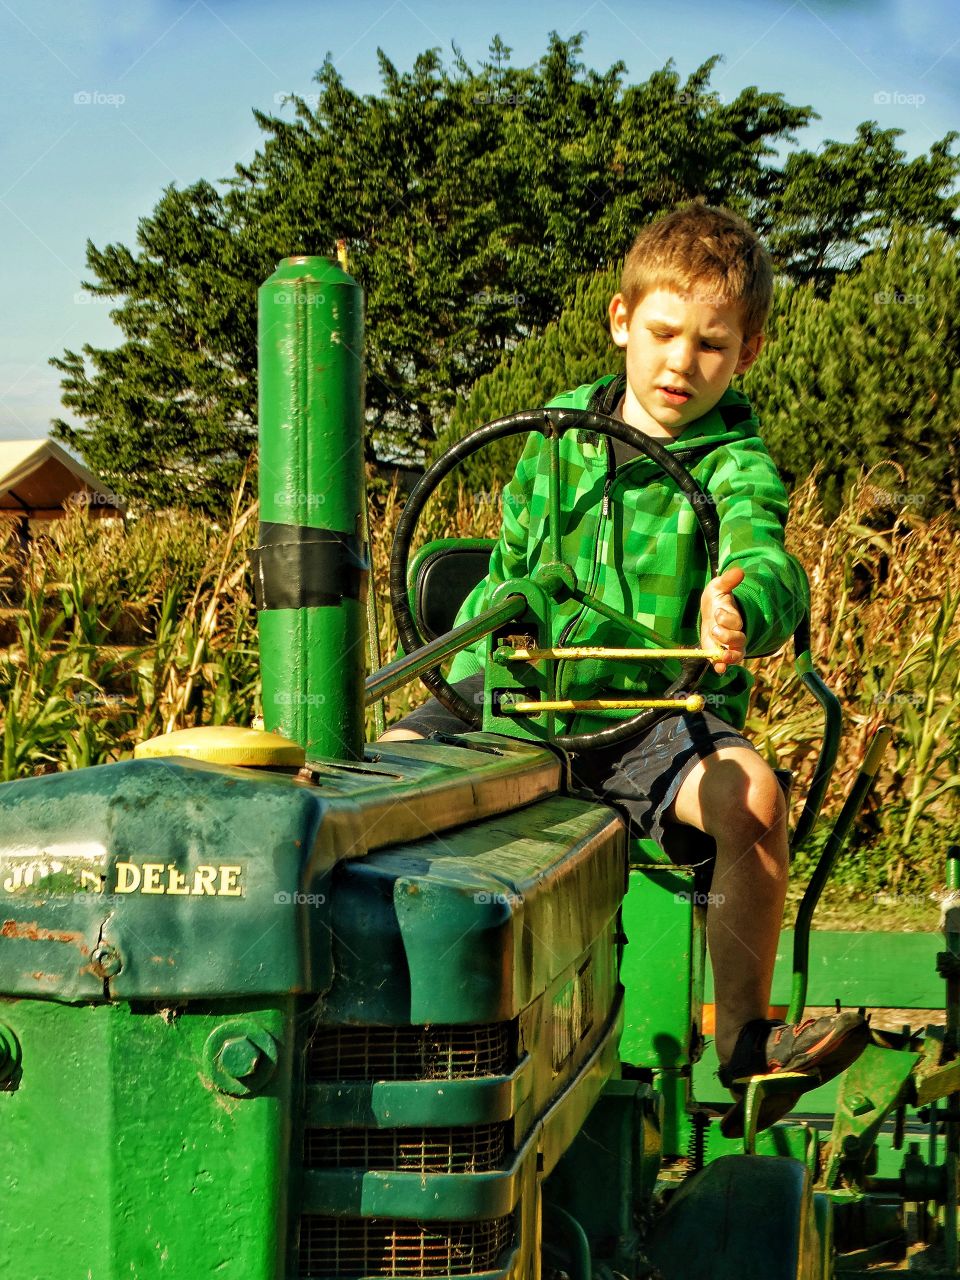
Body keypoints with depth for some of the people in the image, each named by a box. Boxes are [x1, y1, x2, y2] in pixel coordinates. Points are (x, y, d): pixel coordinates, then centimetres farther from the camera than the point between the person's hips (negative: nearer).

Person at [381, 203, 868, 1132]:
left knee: (751, 793, -33)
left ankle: (744, 1042, -21)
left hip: (665, 716, -3)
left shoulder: (734, 465, -4)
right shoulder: (561, 432, 10)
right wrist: (469, 671, 9)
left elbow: (767, 561, -27)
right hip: (530, 701, 4)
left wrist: (739, 610, -51)